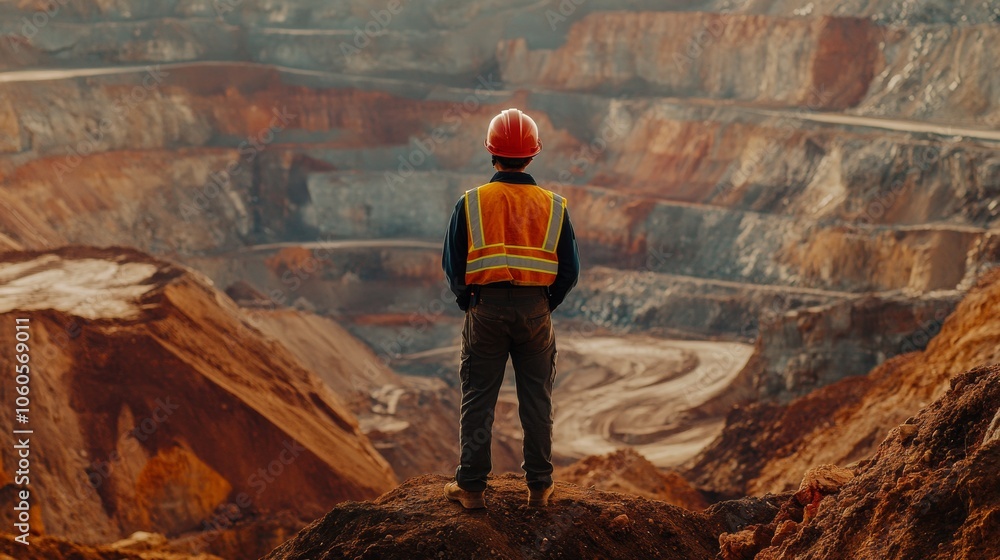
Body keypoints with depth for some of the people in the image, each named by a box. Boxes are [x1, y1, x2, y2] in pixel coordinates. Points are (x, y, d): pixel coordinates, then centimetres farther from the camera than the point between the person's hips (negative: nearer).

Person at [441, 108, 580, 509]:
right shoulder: (553, 206, -1)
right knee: (536, 401, 10)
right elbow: (569, 269, 2)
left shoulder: (471, 203, -4)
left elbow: (452, 265, -1)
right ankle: (539, 487, 17)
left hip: (486, 310, -1)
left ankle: (471, 487, 11)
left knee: (478, 400, 8)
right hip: (536, 311, 1)